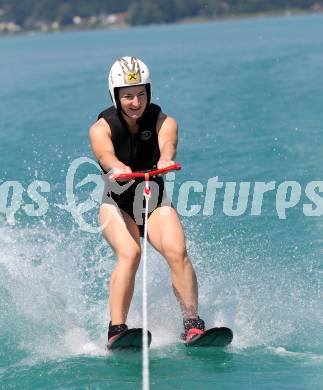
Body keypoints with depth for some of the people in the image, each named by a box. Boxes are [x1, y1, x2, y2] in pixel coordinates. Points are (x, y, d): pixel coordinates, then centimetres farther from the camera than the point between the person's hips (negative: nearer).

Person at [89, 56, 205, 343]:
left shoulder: (164, 122, -8)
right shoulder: (101, 127, -11)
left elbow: (167, 145, -31)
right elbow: (105, 153, -34)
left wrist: (165, 159, -56)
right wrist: (117, 168, -58)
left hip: (156, 203, 2)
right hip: (117, 205, -1)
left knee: (177, 252, -24)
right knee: (129, 254, -29)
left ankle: (193, 325, -22)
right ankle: (116, 330, -32)